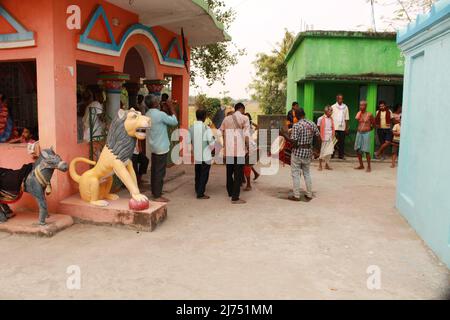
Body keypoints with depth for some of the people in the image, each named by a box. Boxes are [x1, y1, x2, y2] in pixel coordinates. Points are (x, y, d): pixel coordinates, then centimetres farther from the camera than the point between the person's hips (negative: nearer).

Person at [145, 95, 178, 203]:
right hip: (162, 147, -9)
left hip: (154, 147, 9)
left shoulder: (148, 114, 6)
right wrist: (171, 108, -3)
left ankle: (154, 192, 27)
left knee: (154, 170, 16)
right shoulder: (160, 114, -20)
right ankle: (157, 196, 3)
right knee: (160, 172, -2)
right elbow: (174, 122, -10)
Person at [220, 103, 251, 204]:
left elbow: (220, 133, 11)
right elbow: (246, 135, -11)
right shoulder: (244, 118, -2)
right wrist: (247, 147, -1)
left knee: (229, 172, 18)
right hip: (239, 150, -5)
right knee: (238, 174, 0)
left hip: (228, 150, 5)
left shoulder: (226, 119, 13)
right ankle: (235, 198, 1)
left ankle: (230, 192, 32)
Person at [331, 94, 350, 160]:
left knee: (342, 142, 3)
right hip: (335, 127, -2)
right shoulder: (333, 107, 2)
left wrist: (347, 128, 3)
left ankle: (341, 155, 9)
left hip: (342, 128, 2)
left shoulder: (345, 107, 8)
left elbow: (346, 119, 8)